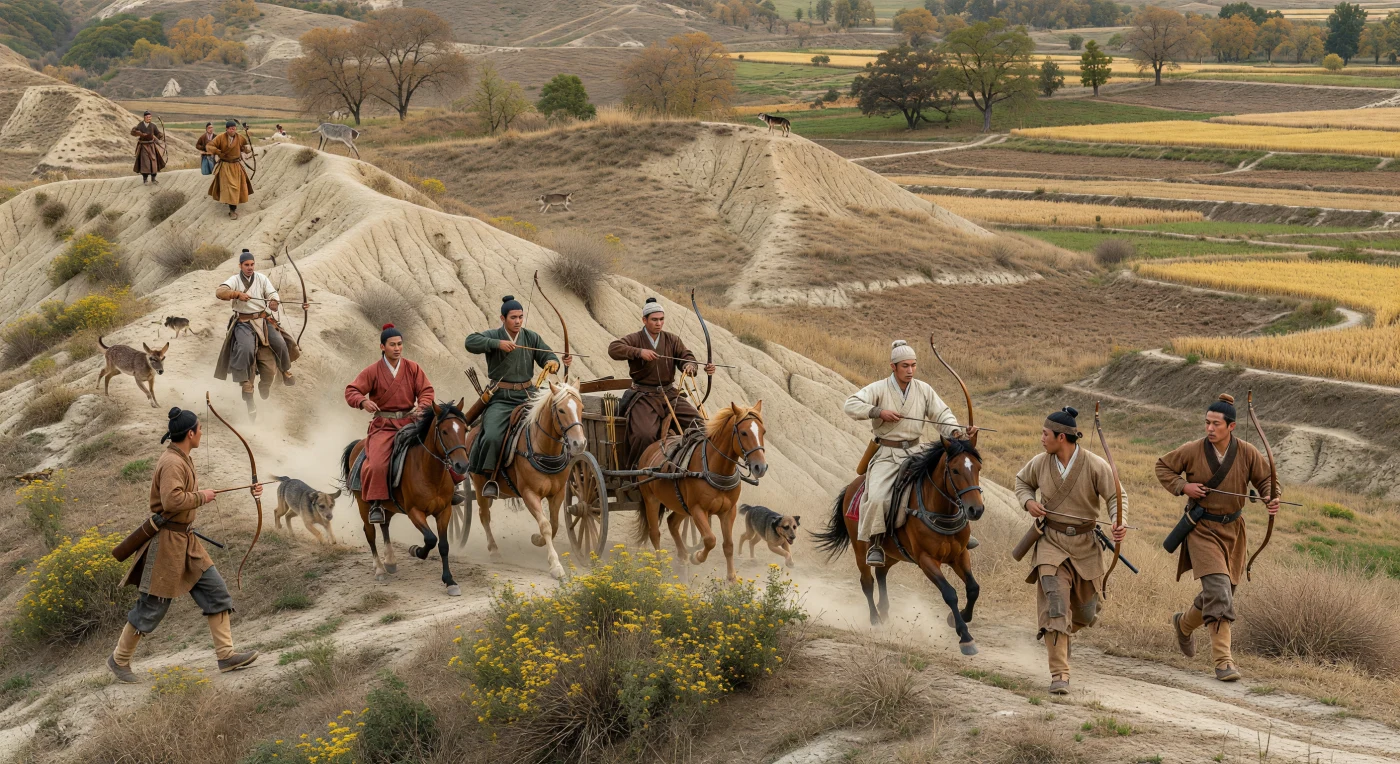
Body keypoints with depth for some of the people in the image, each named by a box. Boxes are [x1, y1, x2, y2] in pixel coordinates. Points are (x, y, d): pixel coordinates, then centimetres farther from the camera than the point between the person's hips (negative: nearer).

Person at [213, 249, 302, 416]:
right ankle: (246, 386, -21)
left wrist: (274, 302, -28)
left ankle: (286, 371, 19)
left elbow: (273, 294, -3)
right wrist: (237, 294, -34)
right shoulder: (235, 280, -2)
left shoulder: (261, 279, 5)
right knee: (245, 349, -28)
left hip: (263, 320, 3)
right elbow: (219, 292, -18)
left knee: (280, 343, -11)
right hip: (244, 323, -3)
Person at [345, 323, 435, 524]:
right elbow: (351, 391, -3)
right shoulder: (373, 371, 0)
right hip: (383, 424, -2)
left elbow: (426, 391, 5)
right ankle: (376, 503, -9)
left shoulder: (413, 368, 6)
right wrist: (363, 402, -25)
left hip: (410, 421, 2)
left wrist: (422, 406, -17)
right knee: (377, 464, -23)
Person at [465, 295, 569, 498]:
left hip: (527, 395, 4)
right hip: (501, 399, -4)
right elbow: (470, 342, -18)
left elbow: (547, 356, 2)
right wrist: (497, 343, -28)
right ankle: (490, 477, -8)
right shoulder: (493, 336, -2)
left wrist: (552, 362, -22)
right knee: (492, 436, -23)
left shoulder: (532, 338, 9)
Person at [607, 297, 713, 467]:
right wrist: (639, 352, -31)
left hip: (669, 395, 4)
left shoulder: (672, 340, 10)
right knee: (645, 435, -27)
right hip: (644, 396, -4)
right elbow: (614, 349, -18)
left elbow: (686, 357, 0)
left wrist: (690, 366, -25)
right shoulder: (635, 339, -2)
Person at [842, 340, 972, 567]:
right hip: (886, 454, -3)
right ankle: (874, 544, -8)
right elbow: (851, 405, -15)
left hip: (914, 452, 3)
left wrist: (956, 432, -19)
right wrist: (878, 412, -24)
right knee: (876, 497, -25)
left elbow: (942, 414, 1)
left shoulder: (924, 390, 3)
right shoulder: (879, 389, -6)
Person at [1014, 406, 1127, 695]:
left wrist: (1119, 523, -29)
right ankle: (1059, 674, -17)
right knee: (1054, 604, -17)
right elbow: (1022, 481, 16)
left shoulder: (1096, 466, -14)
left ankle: (1059, 634, 49)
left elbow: (1115, 497, -9)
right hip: (1051, 542, 0)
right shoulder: (1040, 463, -4)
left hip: (1085, 544, 0)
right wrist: (1028, 501, -5)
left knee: (1086, 613, 13)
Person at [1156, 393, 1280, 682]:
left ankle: (1184, 624, 45)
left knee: (1223, 591, 14)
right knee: (1217, 588, -18)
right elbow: (1163, 467, 3)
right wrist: (1182, 486, -13)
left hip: (1232, 529, 4)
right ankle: (1223, 659, -18)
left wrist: (1273, 500, -18)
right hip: (1202, 529, -4)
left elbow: (1266, 479, 3)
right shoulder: (1193, 451, -11)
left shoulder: (1247, 453, -6)